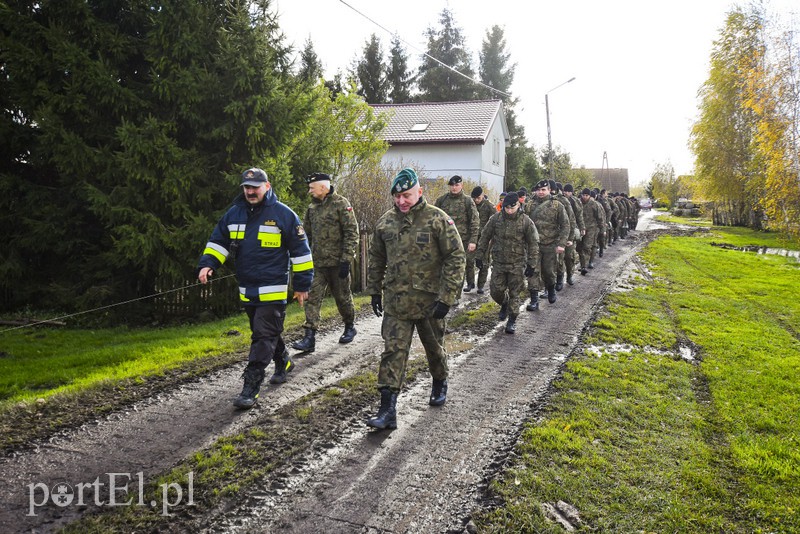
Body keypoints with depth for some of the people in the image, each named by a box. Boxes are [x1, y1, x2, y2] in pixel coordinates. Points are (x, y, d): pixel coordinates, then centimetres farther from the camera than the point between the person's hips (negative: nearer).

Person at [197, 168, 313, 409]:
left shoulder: (284, 214, -8)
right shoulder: (234, 214, 7)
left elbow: (300, 250, -5)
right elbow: (218, 241, 15)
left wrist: (302, 284, -4)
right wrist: (207, 264, -3)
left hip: (273, 290, -6)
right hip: (247, 289, 6)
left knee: (263, 337, -8)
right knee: (266, 332, 19)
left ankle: (251, 387, -4)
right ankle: (283, 362, 43)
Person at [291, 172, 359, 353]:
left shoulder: (341, 204, -8)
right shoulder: (312, 207, 11)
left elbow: (352, 233, -12)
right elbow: (306, 234, 20)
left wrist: (346, 260, -16)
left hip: (337, 262, -5)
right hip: (317, 263, 5)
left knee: (343, 297, 9)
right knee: (312, 298, -4)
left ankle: (350, 327, 32)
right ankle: (309, 337, -4)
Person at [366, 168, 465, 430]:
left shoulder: (438, 219, -9)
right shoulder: (385, 222, 4)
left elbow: (456, 258, -11)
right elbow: (376, 259, 16)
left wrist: (446, 298, -15)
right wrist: (375, 290, 13)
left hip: (429, 300, -2)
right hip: (396, 302, 3)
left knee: (434, 347, 16)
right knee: (393, 352, -3)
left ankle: (440, 384, 44)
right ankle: (387, 409, -2)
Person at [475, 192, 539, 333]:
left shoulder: (526, 221, -9)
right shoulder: (496, 218, -3)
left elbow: (533, 244, -4)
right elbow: (485, 237, 6)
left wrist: (531, 264, -7)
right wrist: (480, 255, 5)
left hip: (517, 264, -2)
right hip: (499, 263, 2)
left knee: (514, 294, 3)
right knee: (496, 291, 4)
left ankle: (512, 321, 17)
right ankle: (504, 304, 37)